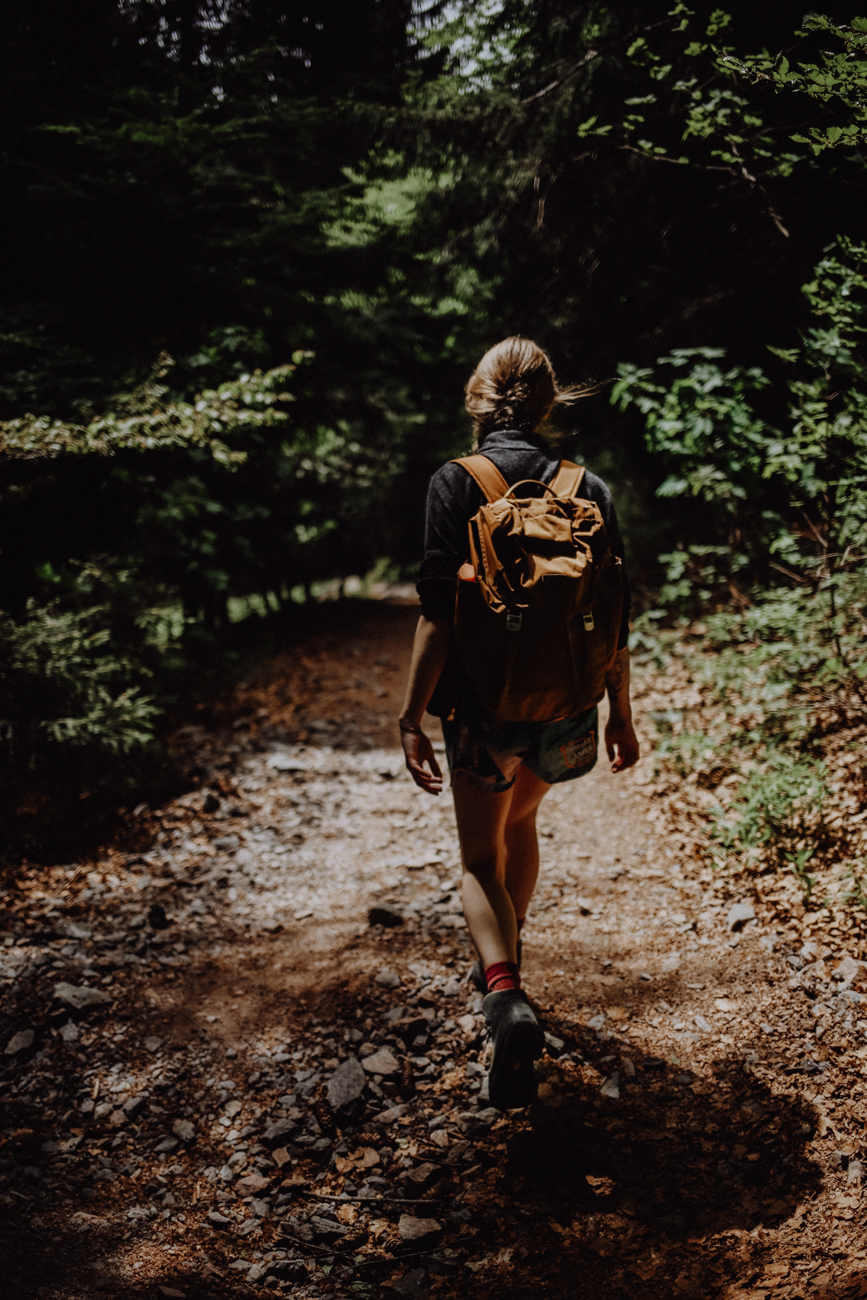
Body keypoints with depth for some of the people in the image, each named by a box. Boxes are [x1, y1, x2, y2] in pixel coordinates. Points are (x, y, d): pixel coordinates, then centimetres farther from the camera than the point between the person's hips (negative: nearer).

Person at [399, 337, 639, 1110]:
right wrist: (622, 713, 12)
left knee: (483, 858, 10)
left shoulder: (456, 484, -9)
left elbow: (439, 613, -16)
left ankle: (507, 1000, -13)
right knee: (520, 821, 29)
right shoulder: (590, 490, 1)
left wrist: (412, 716, -11)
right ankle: (506, 961, 43)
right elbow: (615, 621, 2)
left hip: (484, 705, -3)